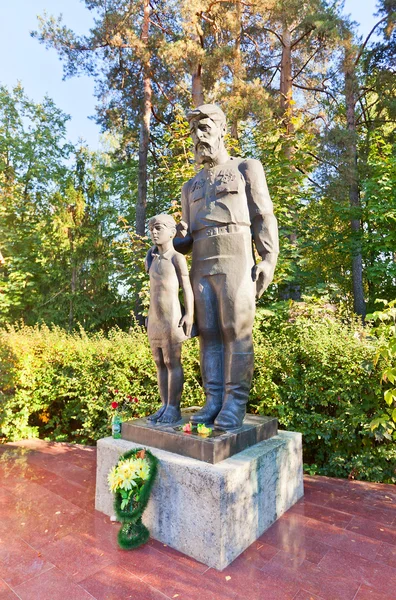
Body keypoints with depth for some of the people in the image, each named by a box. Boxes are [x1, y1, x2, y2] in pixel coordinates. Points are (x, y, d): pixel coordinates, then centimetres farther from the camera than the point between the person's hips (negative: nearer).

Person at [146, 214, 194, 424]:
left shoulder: (178, 258, -3)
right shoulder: (153, 260, 19)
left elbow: (187, 287, -6)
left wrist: (189, 314, -14)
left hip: (171, 319, -8)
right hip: (154, 320, 8)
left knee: (173, 363, -4)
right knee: (160, 364, 9)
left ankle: (174, 408, 3)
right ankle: (164, 406, 16)